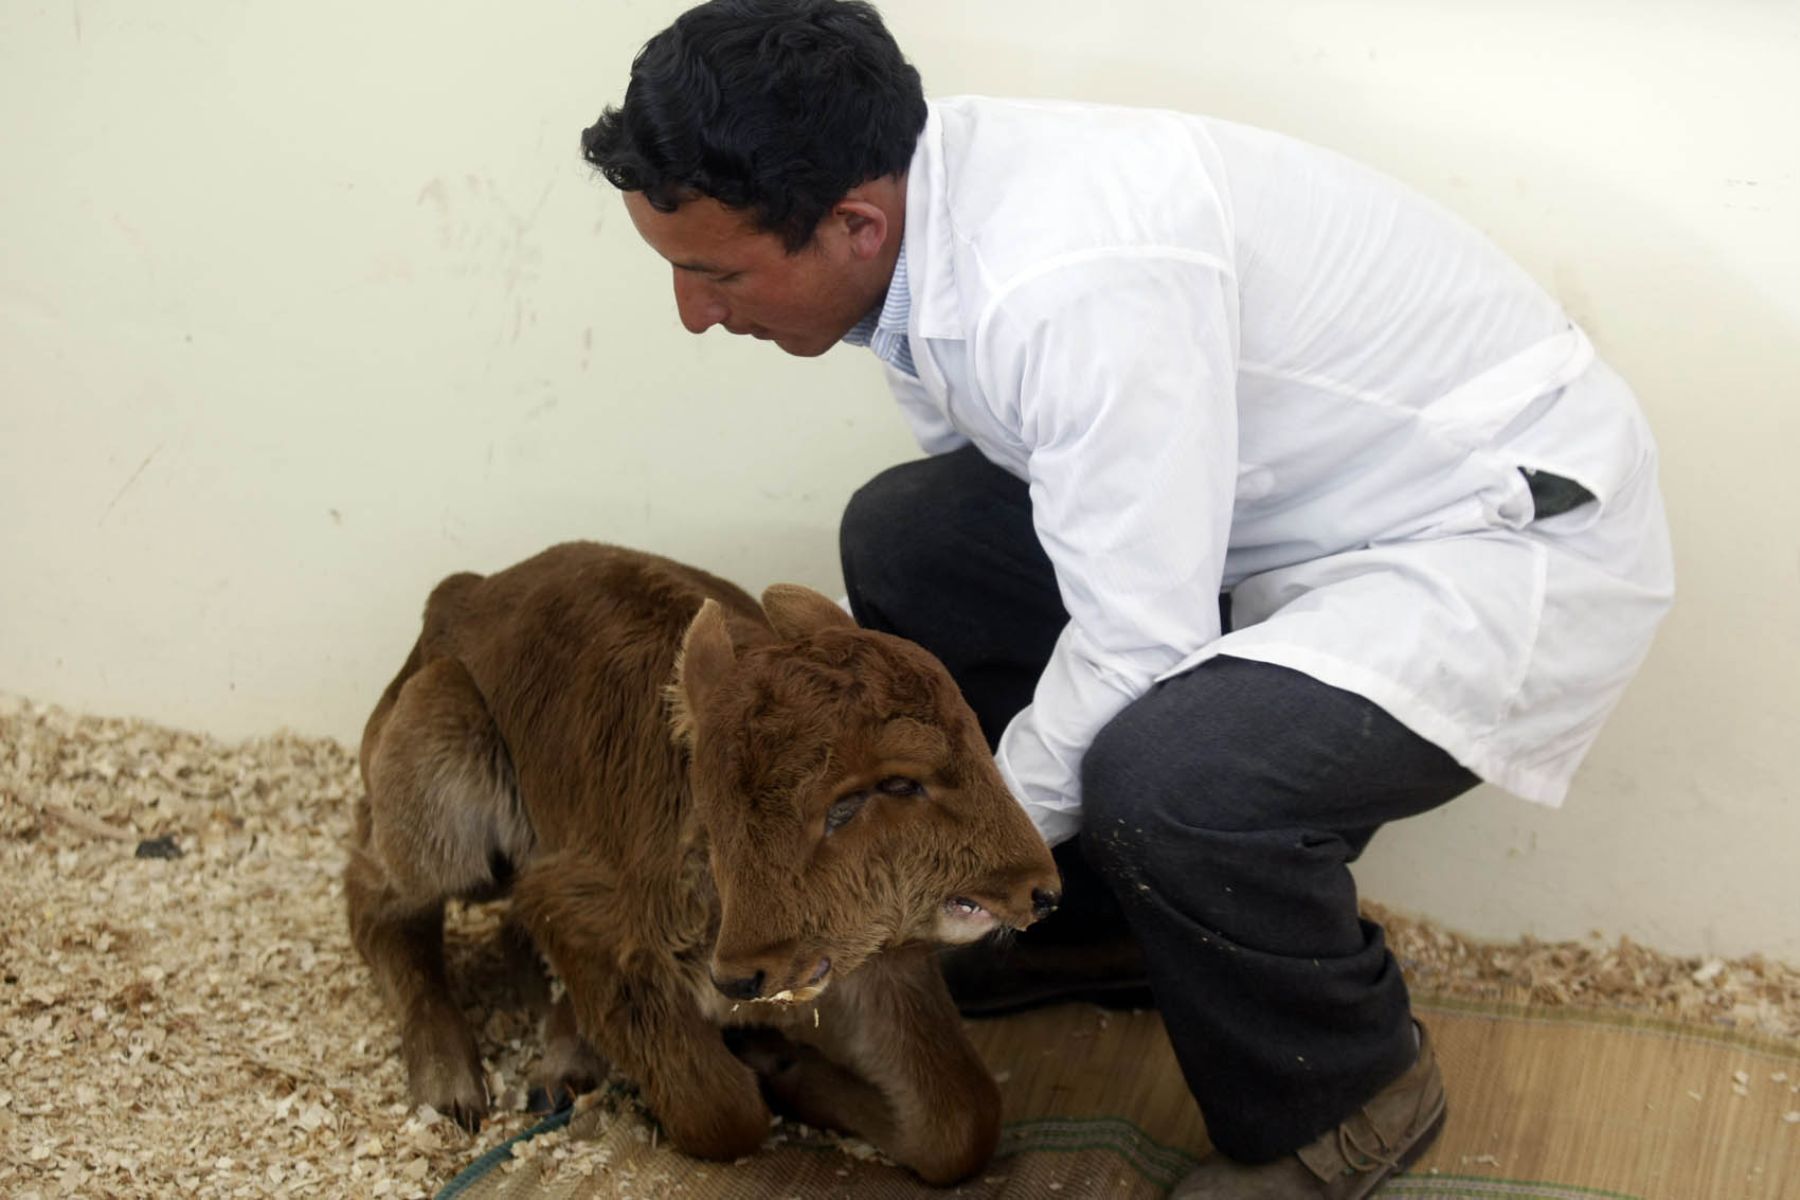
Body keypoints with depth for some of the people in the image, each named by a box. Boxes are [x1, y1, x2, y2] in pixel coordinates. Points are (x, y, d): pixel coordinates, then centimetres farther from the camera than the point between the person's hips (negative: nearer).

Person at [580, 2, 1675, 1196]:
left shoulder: (1073, 284, -33)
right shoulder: (921, 198, -5)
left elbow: (1136, 644, -28)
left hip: (1516, 529, -8)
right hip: (1294, 497, 9)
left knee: (1164, 780, -32)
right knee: (904, 537, 0)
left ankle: (1343, 1101, -1)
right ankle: (1077, 918, 18)